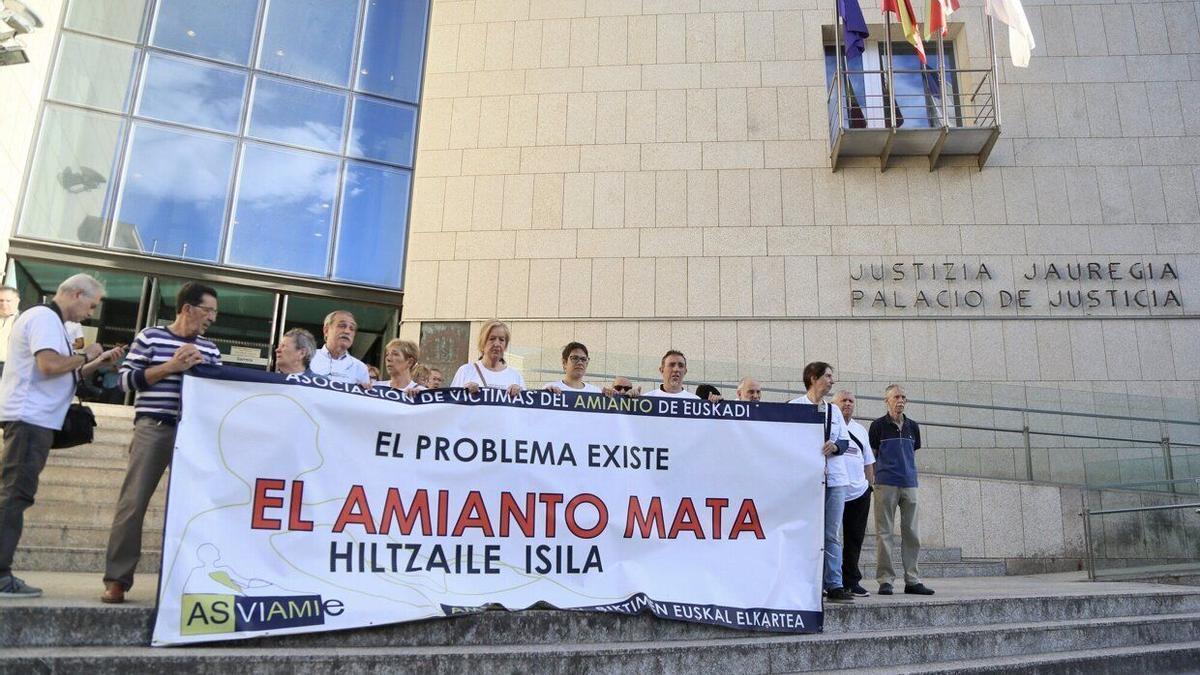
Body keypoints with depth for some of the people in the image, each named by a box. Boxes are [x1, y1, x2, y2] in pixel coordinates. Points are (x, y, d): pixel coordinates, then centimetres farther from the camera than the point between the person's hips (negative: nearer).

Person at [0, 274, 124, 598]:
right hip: (31, 419, -10)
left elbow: (63, 375, 21)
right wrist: (85, 355, -9)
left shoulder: (47, 319, 21)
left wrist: (99, 362, 13)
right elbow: (50, 366, -25)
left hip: (30, 419, 10)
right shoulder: (45, 318, -11)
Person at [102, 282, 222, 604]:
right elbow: (126, 379, -2)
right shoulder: (150, 336, 3)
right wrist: (171, 366, -11)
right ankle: (117, 579, 6)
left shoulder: (209, 349, 13)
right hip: (154, 428, -4)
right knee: (133, 502, -2)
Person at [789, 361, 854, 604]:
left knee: (832, 534, 4)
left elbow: (845, 440, 13)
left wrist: (834, 445, -10)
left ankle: (834, 585, 6)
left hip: (835, 477, 5)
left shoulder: (833, 410, 19)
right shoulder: (795, 406, 1)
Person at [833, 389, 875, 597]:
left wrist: (870, 485, 15)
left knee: (854, 540, 9)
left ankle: (851, 581, 18)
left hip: (859, 493, 5)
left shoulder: (860, 430, 18)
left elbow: (868, 462, 21)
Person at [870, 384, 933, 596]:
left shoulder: (912, 427, 14)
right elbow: (871, 456, 3)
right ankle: (885, 580, 2)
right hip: (886, 485, -4)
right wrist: (874, 479, -2)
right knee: (885, 533, -3)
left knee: (911, 533, 6)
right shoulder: (878, 425, 1)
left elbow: (913, 455, 21)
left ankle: (912, 580, 12)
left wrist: (911, 476, 12)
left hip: (909, 485, 5)